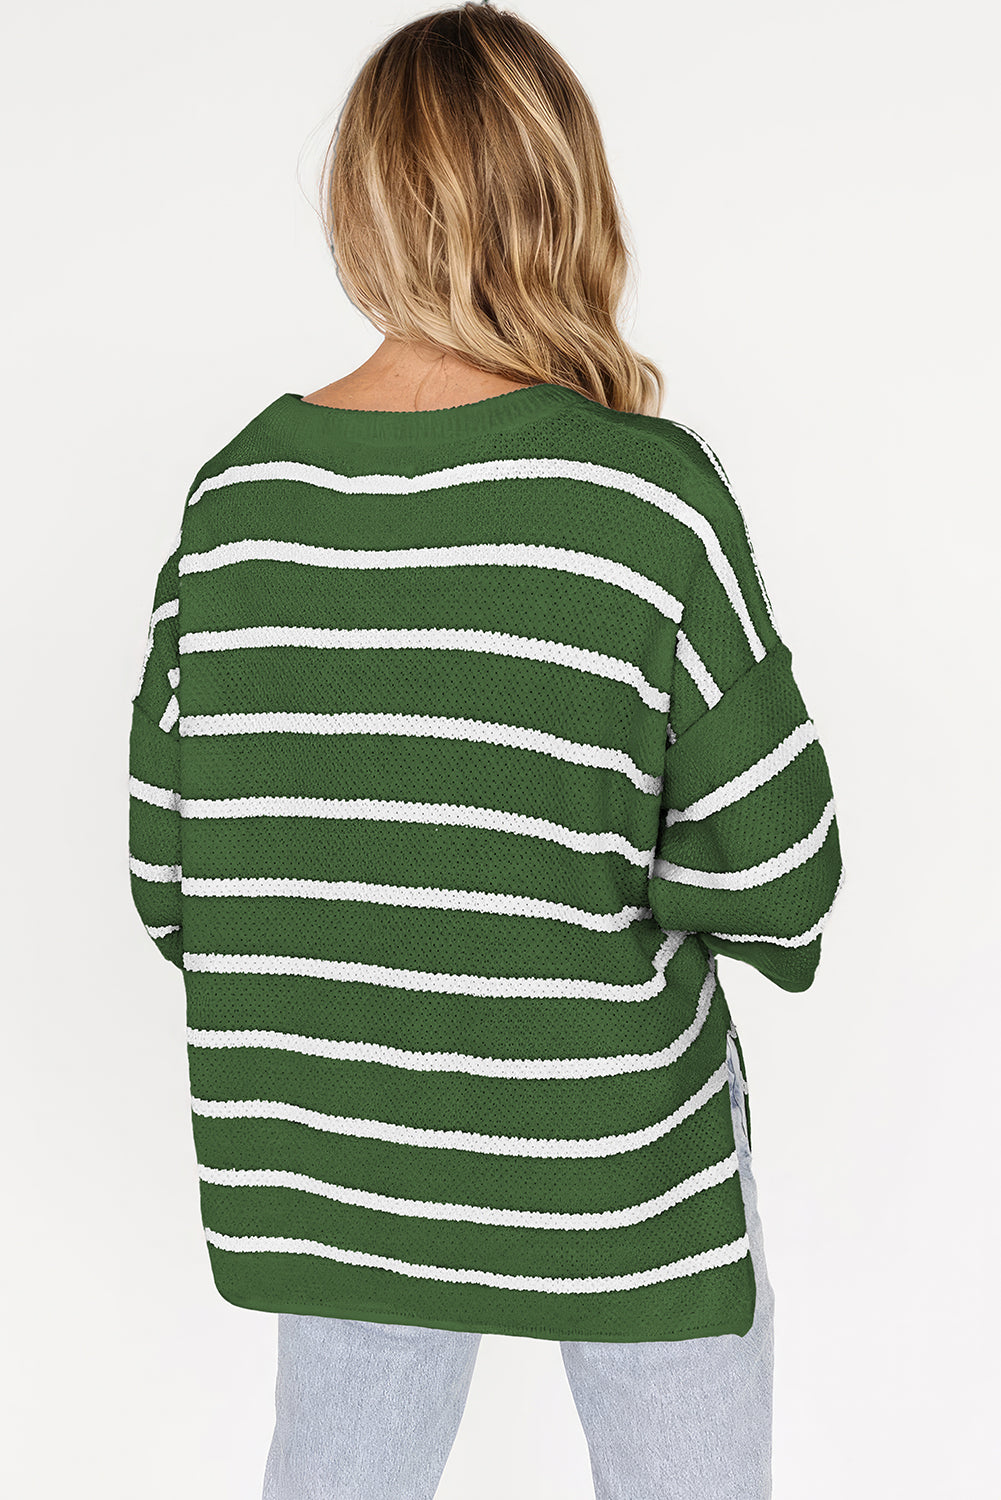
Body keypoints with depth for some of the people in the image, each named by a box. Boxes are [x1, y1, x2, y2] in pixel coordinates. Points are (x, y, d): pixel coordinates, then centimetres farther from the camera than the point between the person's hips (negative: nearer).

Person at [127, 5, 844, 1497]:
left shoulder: (238, 495, -8)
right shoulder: (646, 489, -19)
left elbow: (169, 869, -1)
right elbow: (779, 875, -15)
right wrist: (589, 870, 3)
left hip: (331, 1151, 4)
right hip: (615, 1151, -3)